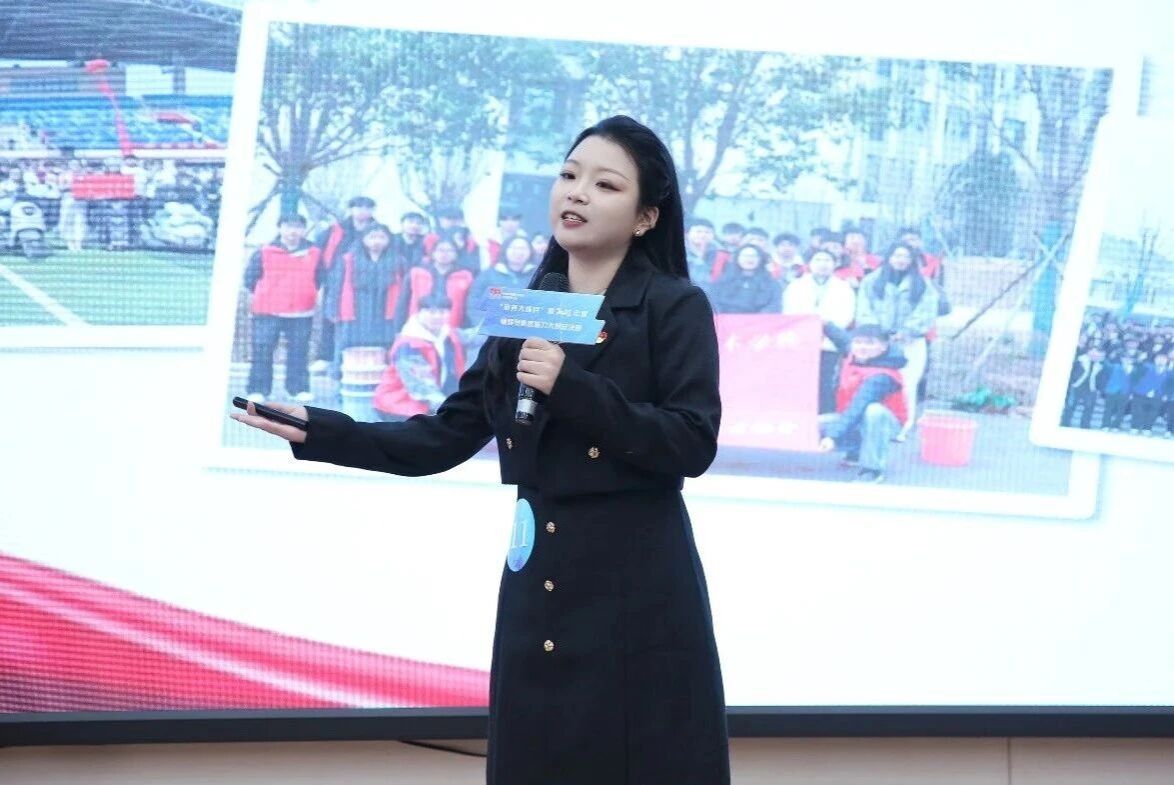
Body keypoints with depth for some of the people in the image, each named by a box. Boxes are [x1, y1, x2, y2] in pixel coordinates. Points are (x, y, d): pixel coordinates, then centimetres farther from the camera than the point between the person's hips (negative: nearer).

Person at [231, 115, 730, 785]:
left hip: (638, 596, -5)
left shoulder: (675, 307, -3)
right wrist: (318, 432, 1)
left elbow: (692, 445, -14)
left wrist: (570, 386, -20)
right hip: (537, 594, 5)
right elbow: (445, 440, 11)